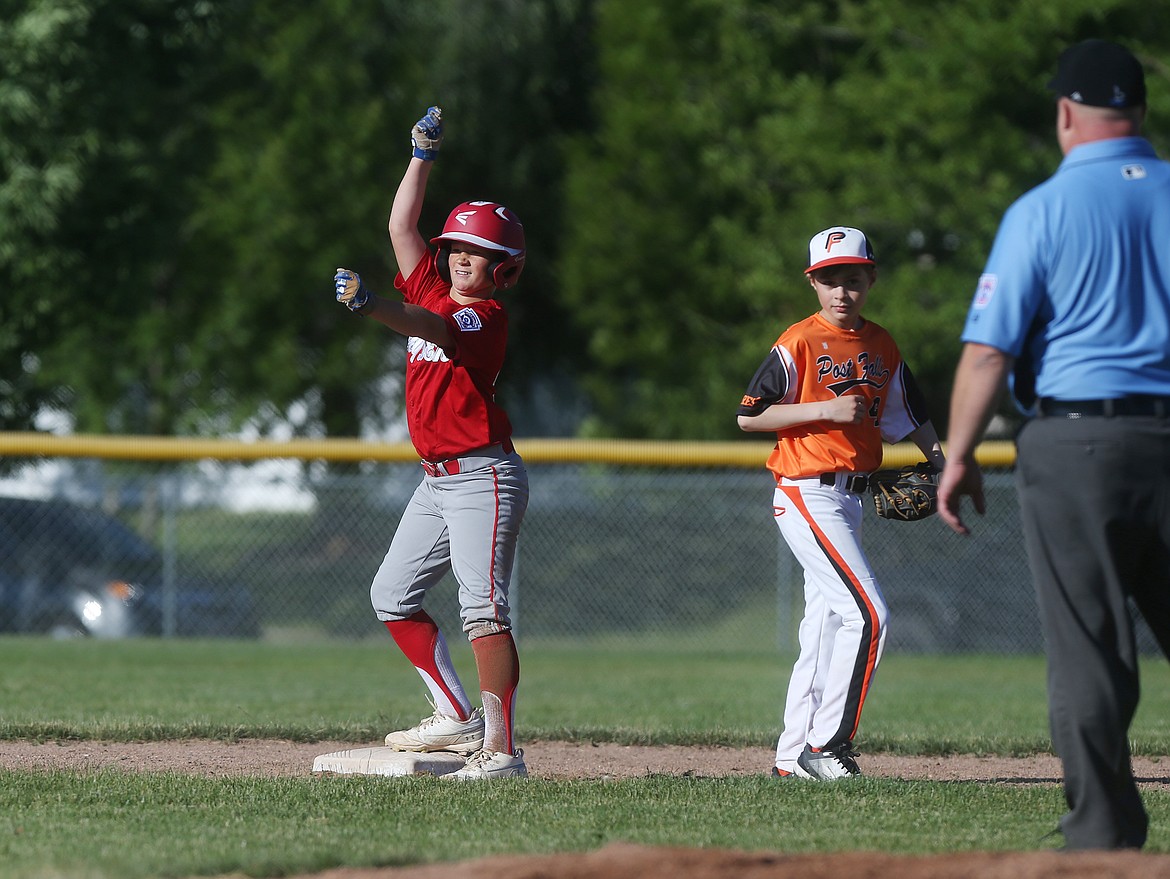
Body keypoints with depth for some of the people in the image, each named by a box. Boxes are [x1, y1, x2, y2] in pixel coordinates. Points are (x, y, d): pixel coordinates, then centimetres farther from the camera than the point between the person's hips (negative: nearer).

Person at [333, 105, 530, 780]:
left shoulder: (488, 316, -11)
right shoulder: (433, 292, 12)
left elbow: (432, 328, -31)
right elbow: (402, 227, 18)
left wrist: (372, 305, -46)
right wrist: (424, 156, 15)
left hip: (484, 477, -10)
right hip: (437, 479, 10)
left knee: (483, 609, -17)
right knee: (393, 595, 12)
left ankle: (501, 749, -22)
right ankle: (458, 717, 17)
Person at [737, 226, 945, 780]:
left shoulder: (881, 346, 12)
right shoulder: (799, 343, -8)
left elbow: (908, 413, 24)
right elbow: (749, 416, -10)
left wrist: (937, 457, 9)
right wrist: (824, 409, -18)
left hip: (849, 500, 8)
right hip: (807, 495, -8)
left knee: (826, 626, 10)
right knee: (867, 613, -17)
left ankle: (792, 757, 16)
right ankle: (826, 745, -13)